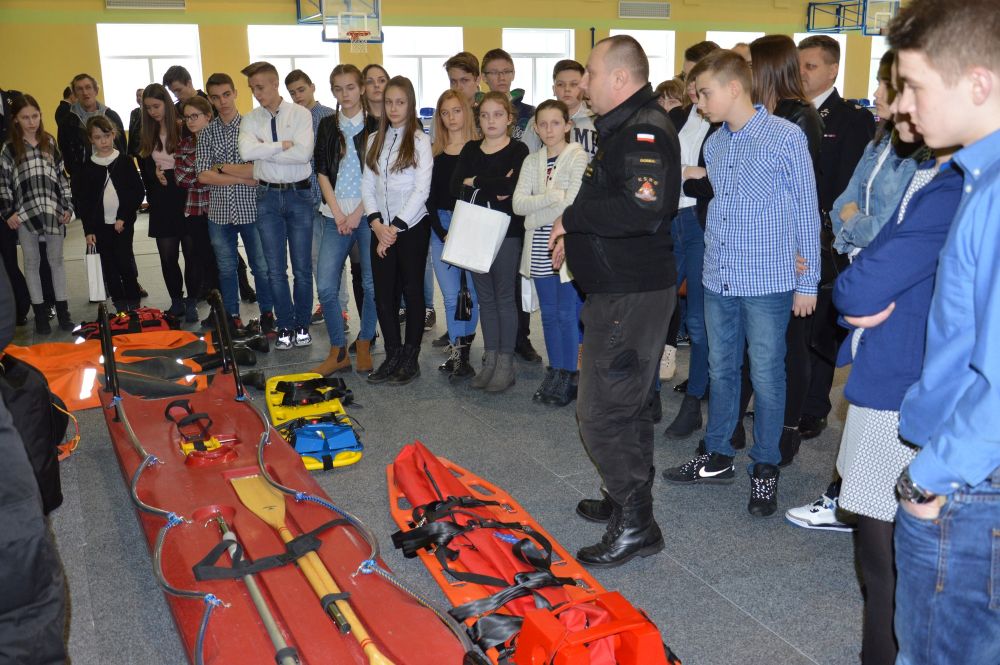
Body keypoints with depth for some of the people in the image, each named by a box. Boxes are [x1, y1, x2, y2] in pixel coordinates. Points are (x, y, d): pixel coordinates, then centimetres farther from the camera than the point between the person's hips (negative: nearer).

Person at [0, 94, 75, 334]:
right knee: (32, 263, 5)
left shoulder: (50, 142, 8)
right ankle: (40, 313, 12)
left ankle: (62, 310, 15)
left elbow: (62, 175, 9)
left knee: (56, 260, 7)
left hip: (53, 210, 1)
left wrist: (68, 206, 4)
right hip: (25, 213, -1)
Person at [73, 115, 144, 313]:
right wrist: (88, 230, 0)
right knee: (109, 267, 5)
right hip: (100, 225, 2)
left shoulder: (125, 161, 2)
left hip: (123, 223, -2)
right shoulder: (87, 168, 5)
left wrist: (123, 217, -8)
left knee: (125, 263, -10)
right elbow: (83, 201, 6)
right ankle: (120, 307, 13)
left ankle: (134, 304, 3)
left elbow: (139, 192, -1)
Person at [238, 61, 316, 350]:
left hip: (299, 194, -2)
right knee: (275, 269, 7)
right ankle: (285, 326, 18)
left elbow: (303, 153, -18)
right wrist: (283, 145, -15)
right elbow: (246, 151, -13)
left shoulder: (300, 114, -3)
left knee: (302, 267, 5)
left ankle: (302, 324, 19)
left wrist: (265, 151, -11)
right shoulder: (251, 119, 4)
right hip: (268, 197, 3)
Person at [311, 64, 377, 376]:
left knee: (372, 283, 1)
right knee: (326, 285, -4)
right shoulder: (327, 125, 12)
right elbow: (322, 172, 7)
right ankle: (338, 352, 7)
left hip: (367, 214, -3)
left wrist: (357, 213, -10)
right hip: (336, 215, 3)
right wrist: (338, 214, -4)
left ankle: (364, 345, 18)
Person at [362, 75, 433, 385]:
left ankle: (411, 358, 13)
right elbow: (367, 186, 7)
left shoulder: (420, 141, -4)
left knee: (412, 291, 4)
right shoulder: (375, 140, 10)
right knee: (383, 293, 5)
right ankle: (393, 356, 16)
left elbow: (421, 190, -11)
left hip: (411, 227, -4)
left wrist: (396, 226, -14)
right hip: (381, 229, 5)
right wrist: (377, 224, -6)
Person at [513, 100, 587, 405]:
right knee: (549, 313, 11)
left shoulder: (579, 157, -5)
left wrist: (535, 215, -10)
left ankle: (569, 378, 8)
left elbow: (573, 204, -17)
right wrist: (553, 197, -15)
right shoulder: (532, 161, 10)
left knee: (568, 314, -3)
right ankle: (555, 375, 22)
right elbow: (518, 203, -2)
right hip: (540, 247, 5)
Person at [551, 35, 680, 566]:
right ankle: (628, 499, 36)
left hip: (632, 295, -11)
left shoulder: (646, 130, -18)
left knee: (603, 412, -7)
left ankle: (635, 525, 5)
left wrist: (572, 217, -20)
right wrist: (577, 237, 10)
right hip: (621, 288, 11)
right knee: (627, 403, 20)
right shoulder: (624, 128, 16)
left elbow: (643, 208, -33)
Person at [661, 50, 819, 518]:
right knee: (721, 369, 14)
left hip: (768, 281, -6)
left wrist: (808, 282, -6)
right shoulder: (714, 144, 10)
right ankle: (718, 457, 28)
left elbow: (807, 211, -6)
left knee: (766, 375, 4)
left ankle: (764, 469, 19)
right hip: (719, 280, 6)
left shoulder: (786, 137, -8)